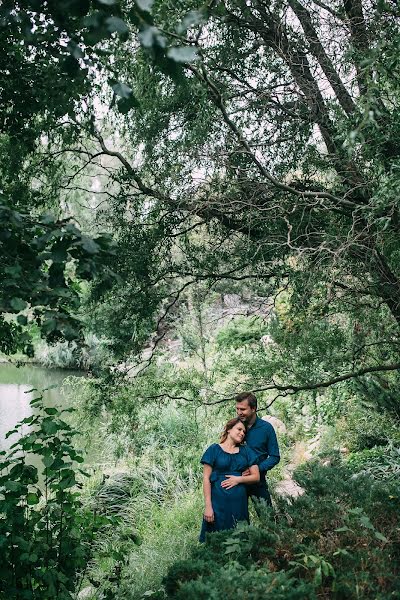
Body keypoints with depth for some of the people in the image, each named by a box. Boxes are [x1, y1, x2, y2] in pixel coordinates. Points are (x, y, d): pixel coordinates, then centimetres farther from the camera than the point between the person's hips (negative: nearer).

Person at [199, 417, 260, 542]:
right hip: (218, 502, -3)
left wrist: (238, 479, -8)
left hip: (239, 502, 3)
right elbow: (206, 479, -3)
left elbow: (256, 476, 10)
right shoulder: (214, 449, 1)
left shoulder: (245, 451, 13)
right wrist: (208, 506, -11)